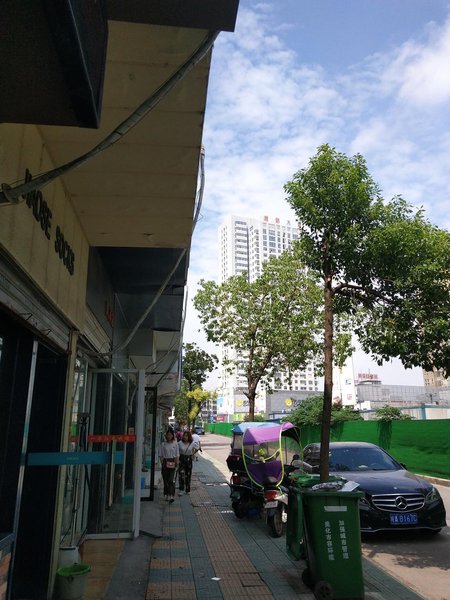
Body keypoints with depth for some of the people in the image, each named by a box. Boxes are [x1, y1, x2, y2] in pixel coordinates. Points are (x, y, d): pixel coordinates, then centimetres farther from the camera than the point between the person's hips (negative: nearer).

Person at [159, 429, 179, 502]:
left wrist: (177, 463, -2)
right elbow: (161, 455, 4)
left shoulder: (175, 444, 3)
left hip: (172, 463, -2)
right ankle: (166, 495, 20)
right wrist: (162, 463, -8)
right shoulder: (163, 444, 4)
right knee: (165, 480, 7)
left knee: (171, 480, -11)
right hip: (165, 462, 2)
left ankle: (172, 496, -15)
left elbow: (177, 455, 5)